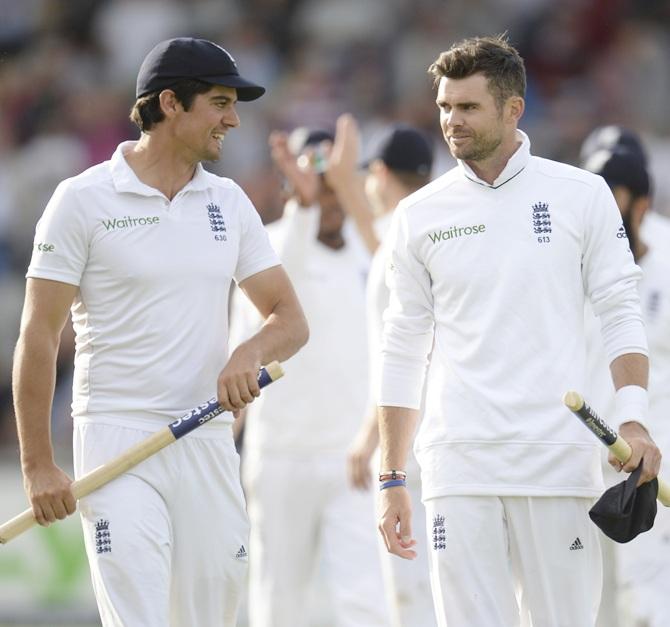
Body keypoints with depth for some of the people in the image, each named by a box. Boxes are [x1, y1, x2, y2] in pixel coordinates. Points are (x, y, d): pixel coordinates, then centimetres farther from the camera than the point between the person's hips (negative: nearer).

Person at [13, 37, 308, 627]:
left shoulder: (229, 202, 12)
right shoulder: (85, 199, -3)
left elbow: (290, 319, 13)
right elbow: (39, 335, -4)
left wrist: (250, 352, -12)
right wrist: (38, 466, -9)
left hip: (210, 442, 5)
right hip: (117, 440, -5)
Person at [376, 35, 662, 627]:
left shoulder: (581, 194, 4)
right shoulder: (419, 214, 8)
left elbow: (621, 312, 5)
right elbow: (403, 351, 11)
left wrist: (633, 420, -10)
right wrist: (392, 479, 8)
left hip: (560, 462, -1)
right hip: (460, 464, 1)